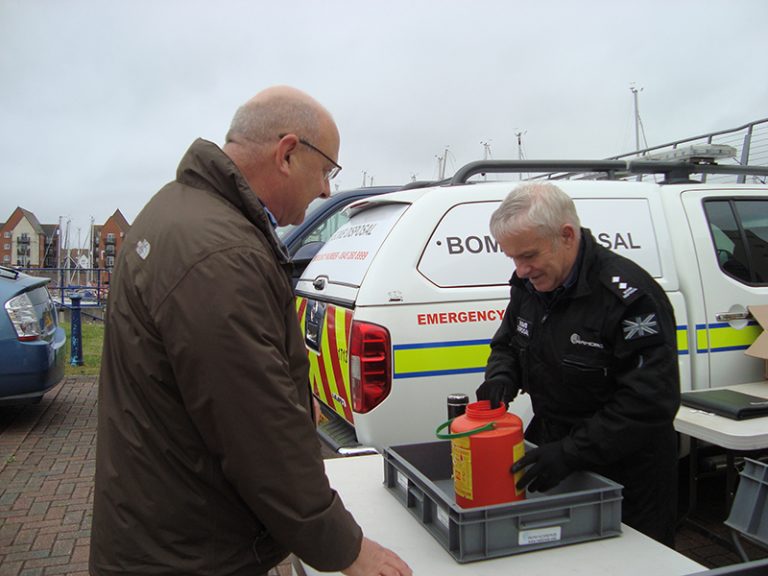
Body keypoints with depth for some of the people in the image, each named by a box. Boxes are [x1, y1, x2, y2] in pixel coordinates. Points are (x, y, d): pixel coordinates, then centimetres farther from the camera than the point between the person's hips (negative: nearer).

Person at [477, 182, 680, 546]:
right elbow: (506, 344, 14)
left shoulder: (628, 295, -24)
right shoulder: (528, 284, -1)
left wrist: (568, 454, -30)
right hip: (551, 451, 7)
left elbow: (651, 403, -26)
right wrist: (501, 377, -10)